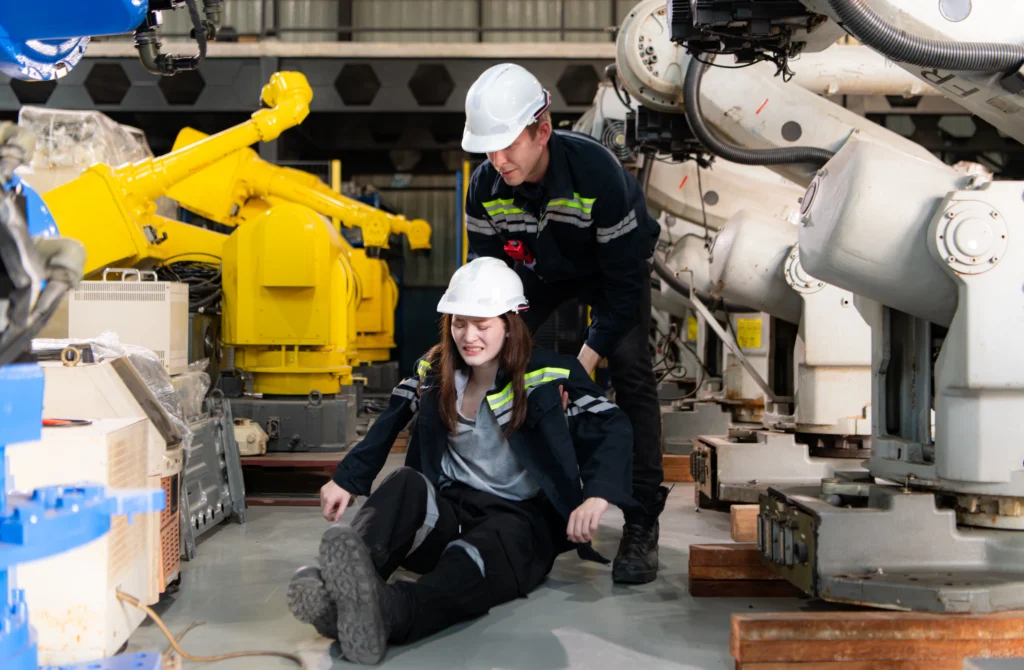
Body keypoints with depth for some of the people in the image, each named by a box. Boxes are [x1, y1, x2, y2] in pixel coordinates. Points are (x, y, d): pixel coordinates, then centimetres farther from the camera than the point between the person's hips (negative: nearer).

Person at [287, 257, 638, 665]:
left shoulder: (547, 377, -5)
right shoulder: (434, 373, 9)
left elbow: (614, 428, -13)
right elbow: (387, 428, 16)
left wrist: (598, 495, -30)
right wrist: (346, 481, 6)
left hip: (520, 519, -4)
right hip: (447, 513, 4)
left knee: (475, 558, -38)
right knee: (406, 483, -29)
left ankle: (389, 611, -70)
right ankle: (337, 586, -57)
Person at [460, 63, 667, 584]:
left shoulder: (596, 171, -39)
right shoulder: (485, 187, -26)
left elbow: (625, 281, -33)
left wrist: (584, 363, -38)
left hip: (614, 264, -4)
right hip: (538, 268, 4)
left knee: (630, 371, -21)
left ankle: (642, 525, -17)